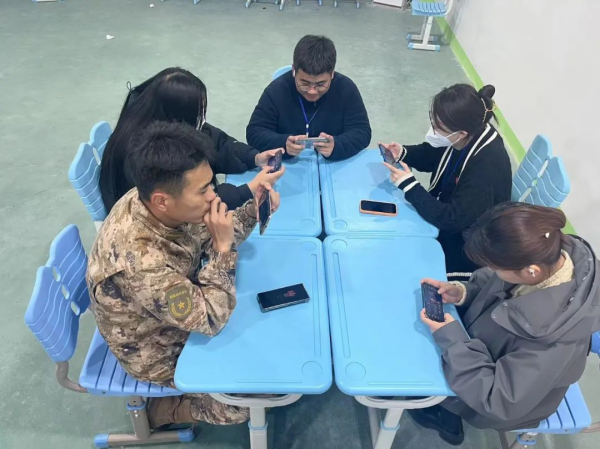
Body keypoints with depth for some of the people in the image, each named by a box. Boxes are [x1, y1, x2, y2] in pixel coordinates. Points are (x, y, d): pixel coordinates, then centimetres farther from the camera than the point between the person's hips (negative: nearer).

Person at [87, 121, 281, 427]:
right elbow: (211, 319, -30)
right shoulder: (138, 260, -43)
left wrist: (254, 210, -18)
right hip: (160, 352, -7)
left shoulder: (151, 204, -20)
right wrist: (223, 247, -34)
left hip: (181, 308, 7)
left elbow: (206, 236, -2)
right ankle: (165, 409, 20)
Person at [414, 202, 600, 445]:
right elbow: (493, 282, -5)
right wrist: (464, 292, -20)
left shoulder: (551, 338, -44)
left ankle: (448, 416, 35)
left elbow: (498, 400, -30)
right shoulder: (553, 252, -26)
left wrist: (451, 339, -30)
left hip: (504, 398, -6)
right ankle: (446, 406, 30)